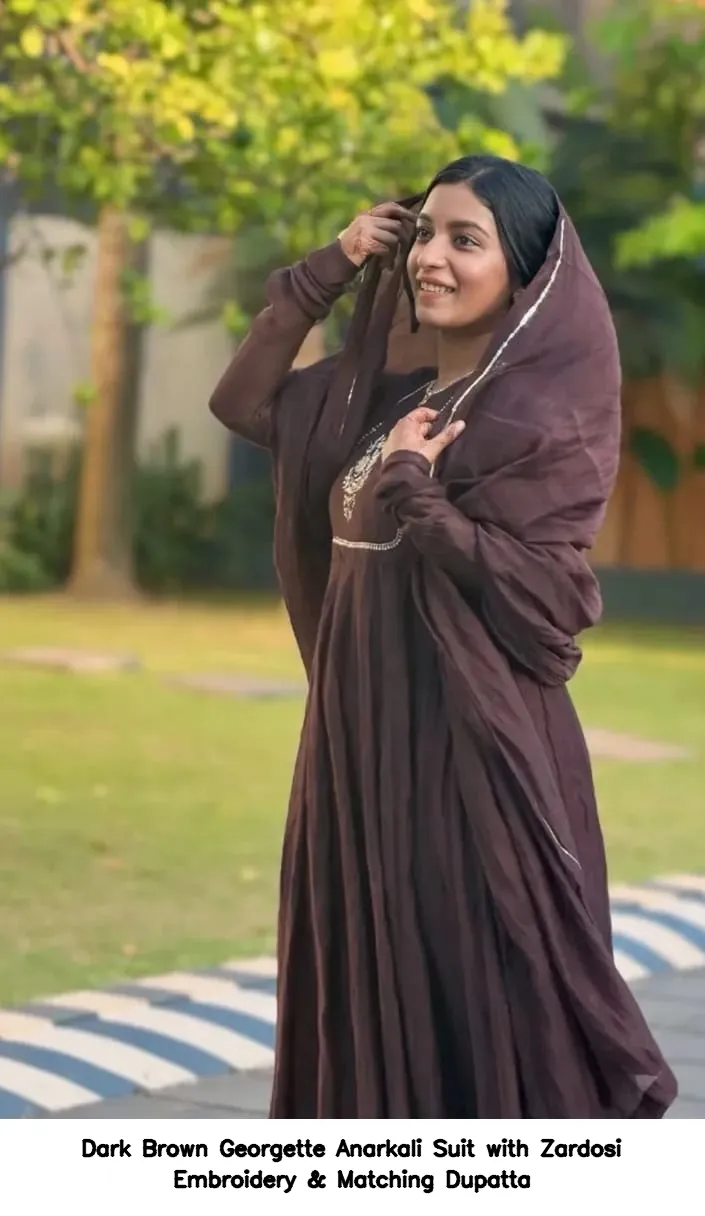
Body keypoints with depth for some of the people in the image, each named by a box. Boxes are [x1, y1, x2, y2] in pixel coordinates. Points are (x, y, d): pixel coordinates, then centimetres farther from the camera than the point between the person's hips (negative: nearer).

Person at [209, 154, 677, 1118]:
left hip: (474, 747, -8)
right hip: (366, 736, 8)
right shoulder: (385, 388, 10)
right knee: (371, 992, 11)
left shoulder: (547, 414, -12)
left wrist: (407, 491, -18)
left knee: (482, 1011, -4)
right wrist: (328, 272, 7)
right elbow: (244, 404, 16)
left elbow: (547, 595, -19)